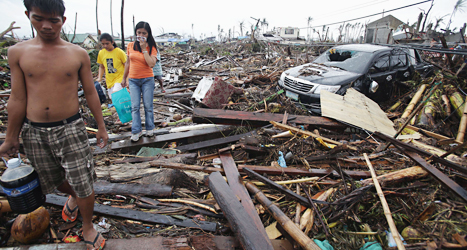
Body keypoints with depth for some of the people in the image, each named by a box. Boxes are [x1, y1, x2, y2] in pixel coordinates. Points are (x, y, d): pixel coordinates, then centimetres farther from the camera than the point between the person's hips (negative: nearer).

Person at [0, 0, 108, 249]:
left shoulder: (78, 54, -3)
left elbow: (90, 93, 3)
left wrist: (101, 127, 5)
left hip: (70, 128, -2)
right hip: (34, 132, 2)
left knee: (83, 184, 1)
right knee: (56, 182, 19)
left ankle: (88, 228, 26)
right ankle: (73, 197, 54)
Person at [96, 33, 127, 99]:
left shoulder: (119, 52, -10)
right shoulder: (101, 53, 4)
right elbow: (101, 67, 17)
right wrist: (100, 77, 3)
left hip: (119, 78, -5)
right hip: (109, 81, 5)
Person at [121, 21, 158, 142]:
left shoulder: (151, 47, -5)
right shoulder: (130, 46, 3)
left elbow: (151, 64, -21)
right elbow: (128, 63, 13)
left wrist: (144, 49, -19)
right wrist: (124, 78, 17)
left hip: (147, 80, -2)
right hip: (133, 80, 2)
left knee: (148, 106, 5)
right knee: (135, 106, 0)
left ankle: (150, 129, 20)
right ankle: (136, 131, 6)